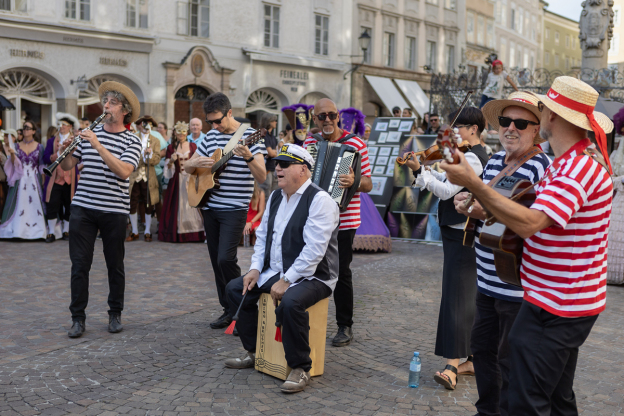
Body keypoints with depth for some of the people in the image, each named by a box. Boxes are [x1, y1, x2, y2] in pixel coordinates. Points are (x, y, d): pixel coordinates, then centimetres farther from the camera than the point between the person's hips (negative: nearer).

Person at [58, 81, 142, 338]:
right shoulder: (88, 134, 9)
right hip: (82, 208, 2)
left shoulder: (132, 141, -1)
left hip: (114, 211, -2)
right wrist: (64, 151, -9)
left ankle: (115, 314, 24)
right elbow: (67, 166, 12)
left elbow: (124, 171, -18)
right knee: (80, 264, 2)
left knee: (115, 265, 9)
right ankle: (78, 319, 11)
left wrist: (98, 146, -22)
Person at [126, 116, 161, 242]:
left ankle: (147, 232, 17)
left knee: (148, 206, 4)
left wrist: (150, 154, -20)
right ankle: (134, 232, 14)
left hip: (148, 178, 0)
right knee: (132, 205, 0)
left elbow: (157, 160, 0)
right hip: (134, 178, 0)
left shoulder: (155, 141, 9)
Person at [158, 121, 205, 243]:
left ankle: (193, 232, -2)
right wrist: (171, 161, -13)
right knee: (177, 204, -2)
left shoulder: (192, 146, 8)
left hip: (190, 179, 0)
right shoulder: (171, 148, 8)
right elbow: (167, 167, 6)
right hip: (176, 181, 0)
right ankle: (177, 232, 3)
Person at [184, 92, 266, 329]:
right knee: (216, 260, 9)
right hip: (209, 207, 6)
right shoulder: (211, 136, 10)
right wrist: (196, 163, -7)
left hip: (234, 209, -6)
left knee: (225, 259, -16)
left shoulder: (250, 135, -8)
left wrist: (249, 158, -34)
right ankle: (228, 310, 20)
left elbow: (262, 177, -15)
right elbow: (187, 167, 16)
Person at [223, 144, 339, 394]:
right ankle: (254, 352, 18)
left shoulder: (320, 200, -18)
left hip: (312, 277, -9)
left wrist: (286, 281, -25)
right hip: (275, 272, 9)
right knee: (234, 289, 5)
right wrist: (255, 269, 2)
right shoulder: (276, 197, 11)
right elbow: (262, 235, 16)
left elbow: (314, 250, -25)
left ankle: (300, 369, -16)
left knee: (290, 302, -36)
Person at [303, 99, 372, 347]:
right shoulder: (309, 144, 8)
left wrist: (354, 182, -27)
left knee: (341, 272, 1)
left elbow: (368, 185, -6)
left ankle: (345, 327, 14)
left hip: (343, 221, -4)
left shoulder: (355, 144, -5)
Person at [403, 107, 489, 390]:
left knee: (456, 296, -12)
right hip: (461, 233, 11)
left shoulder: (470, 158, -16)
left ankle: (451, 366, -12)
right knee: (469, 297, 15)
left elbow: (447, 190, -21)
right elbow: (448, 180, 15)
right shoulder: (477, 155, 16)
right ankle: (472, 358, 25)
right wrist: (423, 170, 3)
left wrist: (420, 172, -15)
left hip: (460, 236, -11)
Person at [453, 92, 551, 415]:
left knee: (510, 361, 6)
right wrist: (469, 204, -2)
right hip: (487, 280, 8)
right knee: (482, 348, 21)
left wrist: (488, 211, -28)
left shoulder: (542, 167, -17)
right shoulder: (496, 160, 8)